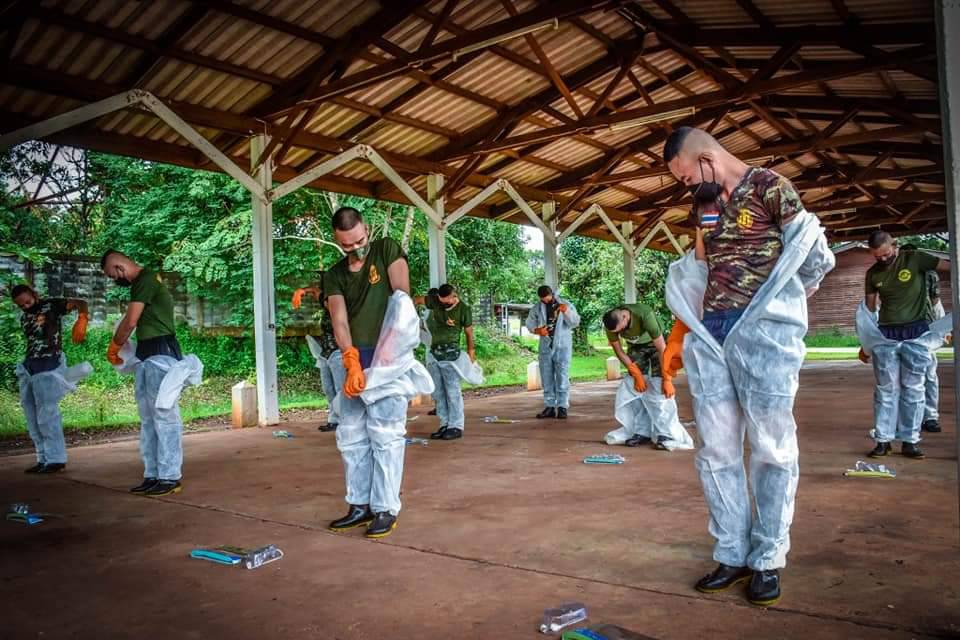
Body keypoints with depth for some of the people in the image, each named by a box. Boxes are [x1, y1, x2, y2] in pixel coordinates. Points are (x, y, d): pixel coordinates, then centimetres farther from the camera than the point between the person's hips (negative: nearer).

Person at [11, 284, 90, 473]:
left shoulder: (51, 305, -2)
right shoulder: (23, 318, 18)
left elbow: (80, 303, -14)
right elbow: (31, 341, 20)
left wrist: (81, 320, -34)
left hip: (49, 365, -8)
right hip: (28, 366, 8)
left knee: (47, 414, -10)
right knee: (32, 417, 9)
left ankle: (56, 459, -4)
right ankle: (44, 459, 16)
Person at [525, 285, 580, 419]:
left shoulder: (566, 305, -4)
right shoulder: (537, 308, 3)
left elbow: (575, 323, -10)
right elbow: (529, 323, 9)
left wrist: (566, 312, -27)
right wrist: (537, 330, -11)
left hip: (562, 346, -3)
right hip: (545, 347, 3)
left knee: (562, 377, -6)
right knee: (547, 378, 6)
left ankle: (562, 407, -3)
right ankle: (549, 407, 13)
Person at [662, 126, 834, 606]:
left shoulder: (769, 187, -1)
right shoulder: (702, 204, 18)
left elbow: (813, 257, 3)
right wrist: (678, 337, 19)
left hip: (763, 330, -6)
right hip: (709, 335, 6)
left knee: (770, 448, 1)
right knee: (716, 450, 4)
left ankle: (768, 560, 13)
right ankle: (732, 555, 14)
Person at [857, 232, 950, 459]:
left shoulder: (915, 259, -2)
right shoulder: (873, 274, 7)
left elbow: (951, 266, -9)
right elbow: (868, 309, 13)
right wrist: (865, 343, 14)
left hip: (917, 333, -2)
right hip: (885, 336, 2)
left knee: (913, 389, 2)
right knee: (886, 389, 2)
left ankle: (910, 441, 8)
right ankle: (883, 440, 6)